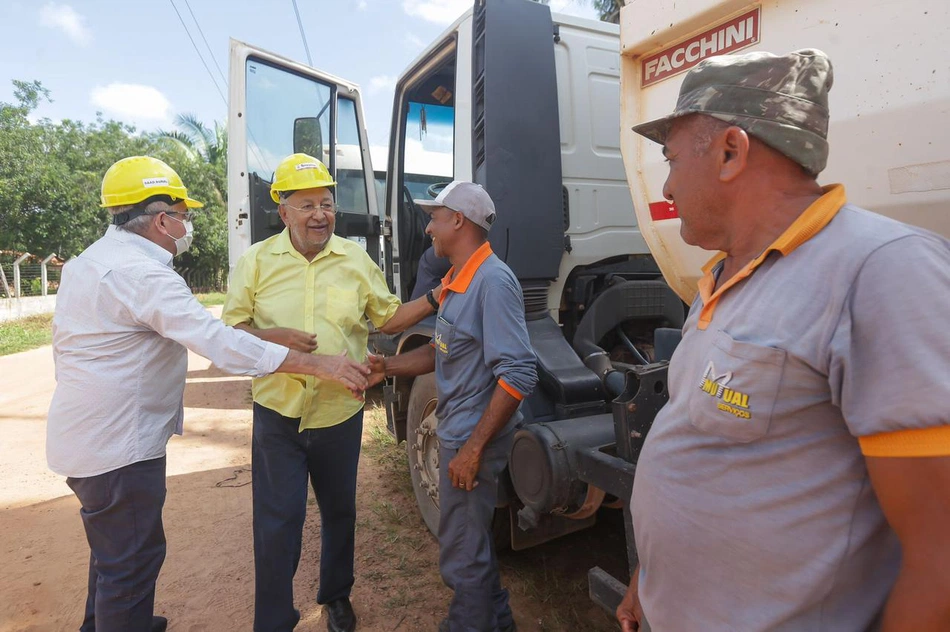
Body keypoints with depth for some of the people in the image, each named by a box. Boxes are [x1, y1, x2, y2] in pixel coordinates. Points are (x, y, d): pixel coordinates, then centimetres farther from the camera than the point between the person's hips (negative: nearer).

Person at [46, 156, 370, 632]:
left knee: (111, 547, 28)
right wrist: (318, 365, -32)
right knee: (132, 560, 4)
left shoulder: (87, 262, 9)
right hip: (118, 446, -11)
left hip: (82, 436, 11)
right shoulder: (143, 274, -25)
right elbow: (219, 343, -34)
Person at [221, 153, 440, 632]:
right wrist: (273, 336, -19)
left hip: (340, 415, 2)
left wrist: (434, 299, -9)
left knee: (339, 512, 19)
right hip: (277, 414, -1)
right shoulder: (256, 261, -2)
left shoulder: (356, 259, 1)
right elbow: (232, 328, 0)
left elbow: (390, 319, 4)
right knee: (276, 522, 4)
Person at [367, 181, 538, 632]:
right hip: (455, 430, 10)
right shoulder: (455, 281, 8)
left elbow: (518, 375, -27)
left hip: (474, 436, -10)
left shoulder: (493, 281, -22)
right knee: (471, 539, 26)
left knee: (461, 554, 7)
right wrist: (387, 368, 5)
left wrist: (473, 448, -25)